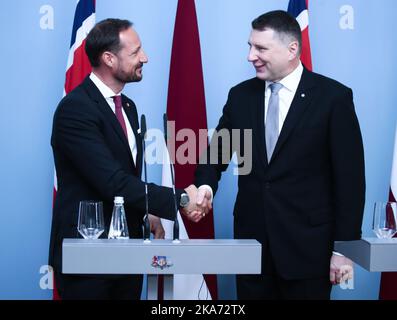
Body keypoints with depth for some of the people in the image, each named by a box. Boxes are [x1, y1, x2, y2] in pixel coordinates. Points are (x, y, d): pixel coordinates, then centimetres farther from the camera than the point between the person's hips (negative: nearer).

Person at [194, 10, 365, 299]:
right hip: (251, 238, 4)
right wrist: (205, 187, -14)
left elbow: (350, 178, -7)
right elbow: (217, 151, 9)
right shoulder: (241, 95, 6)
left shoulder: (333, 97, -7)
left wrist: (345, 247, -9)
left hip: (307, 244, -4)